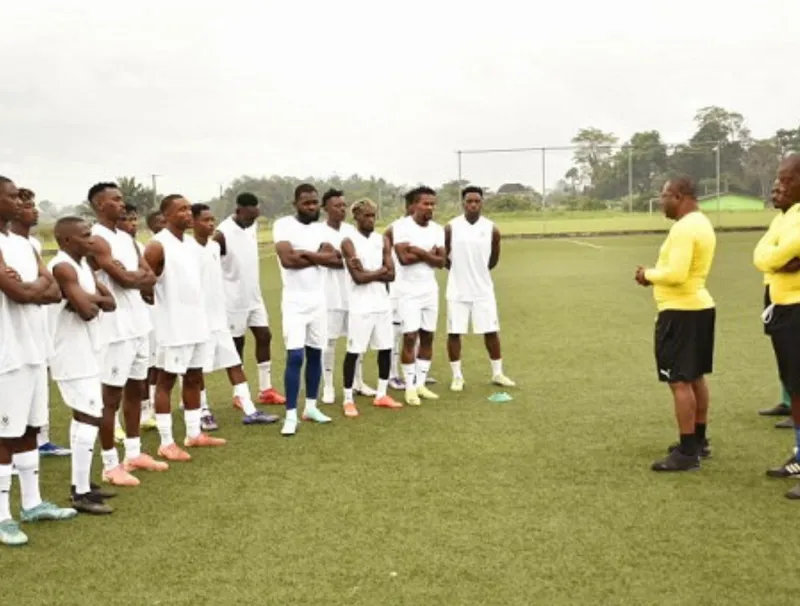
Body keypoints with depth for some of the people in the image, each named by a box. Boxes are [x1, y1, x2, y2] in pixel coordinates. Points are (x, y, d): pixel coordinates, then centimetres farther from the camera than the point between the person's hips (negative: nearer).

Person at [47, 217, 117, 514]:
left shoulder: (83, 265, 13)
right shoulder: (63, 268, -18)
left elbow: (110, 302, 11)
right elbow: (86, 310, -26)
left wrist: (91, 299, -8)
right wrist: (94, 300, -4)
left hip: (84, 353, 10)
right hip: (72, 356, -10)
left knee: (84, 416, 16)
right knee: (90, 417, -10)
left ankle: (81, 484, 26)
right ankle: (81, 494, -5)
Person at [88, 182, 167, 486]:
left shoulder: (127, 239, 14)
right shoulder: (96, 240, -14)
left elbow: (150, 277, 8)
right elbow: (124, 279, -20)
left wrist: (133, 276, -11)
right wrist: (140, 275, 0)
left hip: (138, 324, 9)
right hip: (115, 328, -9)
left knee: (134, 390, 16)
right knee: (111, 395, -3)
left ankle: (134, 453, 27)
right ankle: (110, 465, 4)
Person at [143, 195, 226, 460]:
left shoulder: (191, 243, 13)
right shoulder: (157, 246, -13)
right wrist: (158, 309, -14)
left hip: (197, 322, 8)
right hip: (173, 326, -8)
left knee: (194, 378, 14)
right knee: (166, 380, -1)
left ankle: (194, 434, 24)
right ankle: (166, 443, 4)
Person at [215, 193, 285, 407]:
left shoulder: (253, 226, 4)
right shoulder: (222, 234, -18)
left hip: (254, 296, 7)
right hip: (234, 299, -7)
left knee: (264, 336, 7)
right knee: (237, 343, 2)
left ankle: (266, 390, 15)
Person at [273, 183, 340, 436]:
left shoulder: (321, 228, 9)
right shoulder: (283, 225, -8)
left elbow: (336, 258, -6)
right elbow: (287, 259, -22)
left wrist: (305, 254, -16)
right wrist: (320, 257, -10)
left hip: (318, 300, 6)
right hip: (295, 301, -6)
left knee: (315, 354, 11)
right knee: (295, 356, -10)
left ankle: (311, 407, 23)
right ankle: (291, 415, -5)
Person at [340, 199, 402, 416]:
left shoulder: (382, 240, 8)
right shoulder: (349, 242, -9)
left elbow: (391, 275, 0)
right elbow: (358, 278, -17)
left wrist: (368, 273, -13)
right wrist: (380, 271, -5)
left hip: (382, 303, 6)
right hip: (360, 306, -6)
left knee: (385, 348, 10)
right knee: (354, 351, -1)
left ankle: (382, 395, 23)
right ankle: (348, 400, 7)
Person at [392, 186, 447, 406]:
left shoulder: (438, 229, 5)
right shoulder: (402, 226, -11)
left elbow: (441, 261, -3)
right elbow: (404, 258, -21)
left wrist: (420, 252, -18)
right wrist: (429, 254, -11)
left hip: (430, 289, 6)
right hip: (408, 291, -6)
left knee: (428, 337, 7)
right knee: (410, 337, -6)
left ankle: (421, 384, 17)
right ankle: (410, 387, 2)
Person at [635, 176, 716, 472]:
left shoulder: (684, 228, -20)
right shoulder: (701, 223, 13)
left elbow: (675, 274, -27)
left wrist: (648, 274, -9)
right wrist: (656, 274, 6)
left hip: (681, 312, -11)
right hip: (699, 306, 11)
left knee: (679, 382, -7)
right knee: (695, 377, 17)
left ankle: (687, 453, -5)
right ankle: (698, 441, 27)